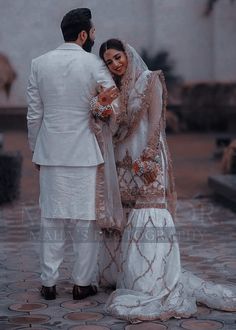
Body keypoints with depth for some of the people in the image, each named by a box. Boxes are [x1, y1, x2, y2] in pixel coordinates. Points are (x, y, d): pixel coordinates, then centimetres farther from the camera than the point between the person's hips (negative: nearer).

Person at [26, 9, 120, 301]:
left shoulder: (40, 64, 2)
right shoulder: (95, 65, -7)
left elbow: (34, 114, 5)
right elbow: (115, 105, -7)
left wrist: (35, 149, 13)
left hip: (51, 153, 3)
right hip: (85, 154, -3)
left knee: (52, 219, 9)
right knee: (85, 219, 6)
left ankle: (49, 283, 14)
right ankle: (82, 283, 12)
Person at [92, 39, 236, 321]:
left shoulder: (149, 80, -3)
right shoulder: (115, 88, 15)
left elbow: (155, 122, -10)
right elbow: (112, 128, 14)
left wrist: (147, 159, -18)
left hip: (145, 161, -7)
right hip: (122, 164, 7)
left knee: (146, 218, -12)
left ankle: (152, 284, -11)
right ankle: (120, 271, 19)